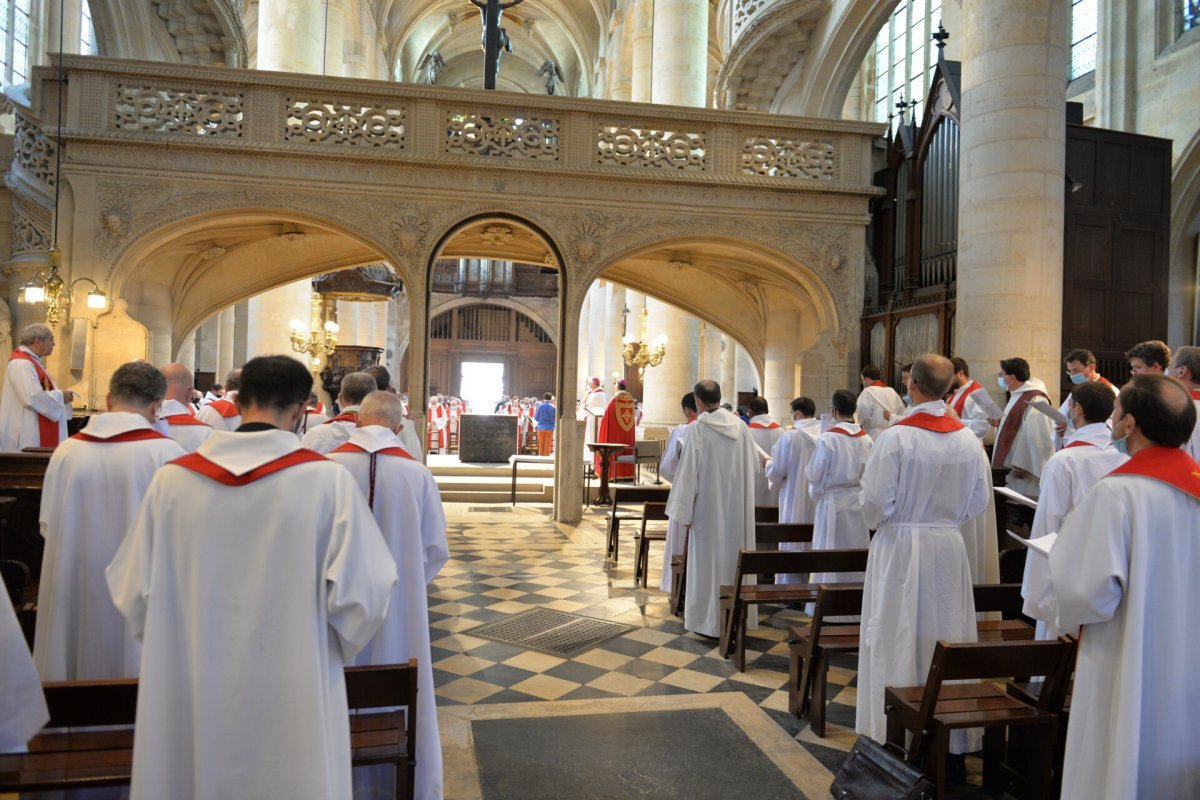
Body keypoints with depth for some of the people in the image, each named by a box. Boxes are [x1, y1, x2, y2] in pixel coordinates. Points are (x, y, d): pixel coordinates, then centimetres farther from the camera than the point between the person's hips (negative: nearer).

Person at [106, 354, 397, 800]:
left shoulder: (172, 479, -7)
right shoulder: (326, 479, -15)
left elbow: (133, 593, 0)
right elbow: (361, 592, -15)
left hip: (189, 702, 3)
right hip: (292, 703, -2)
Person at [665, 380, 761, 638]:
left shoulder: (698, 429, -14)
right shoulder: (740, 426, -1)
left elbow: (688, 472, -13)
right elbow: (755, 466, 5)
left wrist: (683, 510, -7)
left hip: (709, 506, -4)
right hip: (738, 508, 4)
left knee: (709, 559, 5)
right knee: (736, 555, 13)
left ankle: (709, 620, 12)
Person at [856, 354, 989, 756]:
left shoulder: (895, 437, -17)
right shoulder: (968, 440, -3)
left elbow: (876, 502, -16)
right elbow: (978, 500, 5)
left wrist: (878, 521, 6)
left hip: (900, 547, -4)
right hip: (949, 547, 4)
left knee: (897, 638, 6)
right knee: (945, 635, 14)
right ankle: (948, 733, 25)